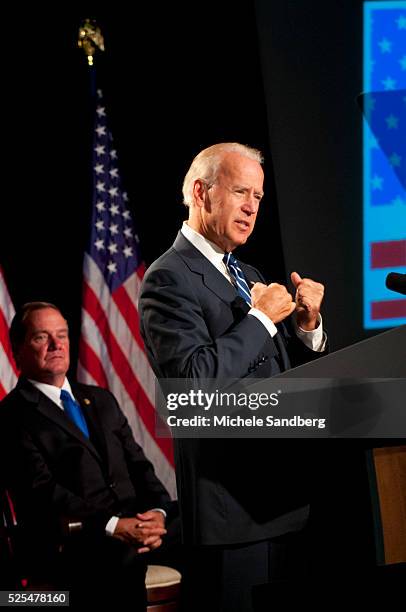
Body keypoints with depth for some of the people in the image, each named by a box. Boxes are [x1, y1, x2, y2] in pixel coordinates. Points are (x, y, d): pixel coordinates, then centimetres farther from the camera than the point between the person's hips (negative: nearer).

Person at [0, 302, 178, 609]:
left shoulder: (101, 400, 24)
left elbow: (137, 464, 17)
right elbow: (42, 489, -9)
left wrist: (157, 511, -6)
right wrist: (113, 526, -20)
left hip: (136, 527, 6)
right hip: (71, 547, -6)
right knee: (123, 565, -35)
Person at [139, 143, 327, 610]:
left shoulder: (249, 276, 18)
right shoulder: (169, 278, -9)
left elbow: (294, 374, 20)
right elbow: (194, 381, -22)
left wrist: (307, 325, 1)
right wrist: (261, 318, -14)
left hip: (287, 497, 8)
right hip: (233, 505, -8)